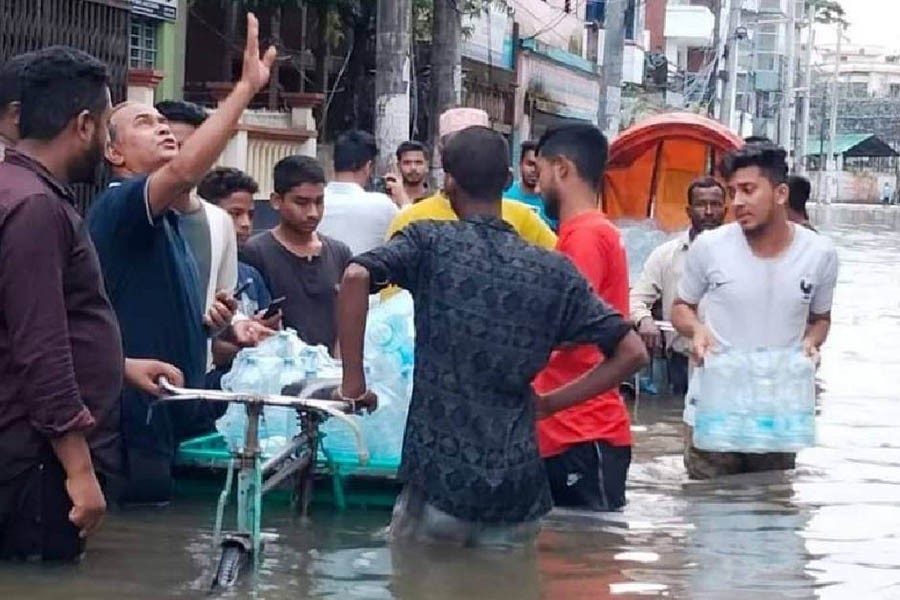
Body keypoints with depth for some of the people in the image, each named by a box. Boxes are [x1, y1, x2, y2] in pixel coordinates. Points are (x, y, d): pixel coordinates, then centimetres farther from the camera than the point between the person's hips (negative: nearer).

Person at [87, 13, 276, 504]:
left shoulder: (164, 222, 18)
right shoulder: (119, 205, -13)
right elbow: (185, 171, -34)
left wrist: (216, 325, 9)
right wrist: (247, 86, -31)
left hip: (176, 414, 10)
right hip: (140, 425, -10)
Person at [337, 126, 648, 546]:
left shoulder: (429, 242, -1)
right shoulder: (554, 271, 8)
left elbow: (356, 276, -19)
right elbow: (632, 352, 7)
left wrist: (353, 384, -10)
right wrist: (550, 402, 12)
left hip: (438, 480, -3)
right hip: (518, 491, 3)